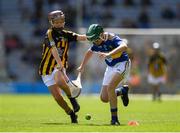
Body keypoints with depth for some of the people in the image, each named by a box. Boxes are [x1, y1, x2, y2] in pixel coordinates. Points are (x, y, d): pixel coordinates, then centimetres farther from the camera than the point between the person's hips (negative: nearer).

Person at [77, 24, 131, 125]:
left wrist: (108, 54, -57)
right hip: (111, 67, 8)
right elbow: (89, 52, 18)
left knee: (110, 87, -29)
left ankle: (114, 118, -21)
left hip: (122, 64, -7)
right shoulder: (97, 43, -5)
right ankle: (122, 91, 31)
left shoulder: (112, 39, -26)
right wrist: (82, 67, 23)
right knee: (104, 98, 3)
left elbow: (124, 46, -47)